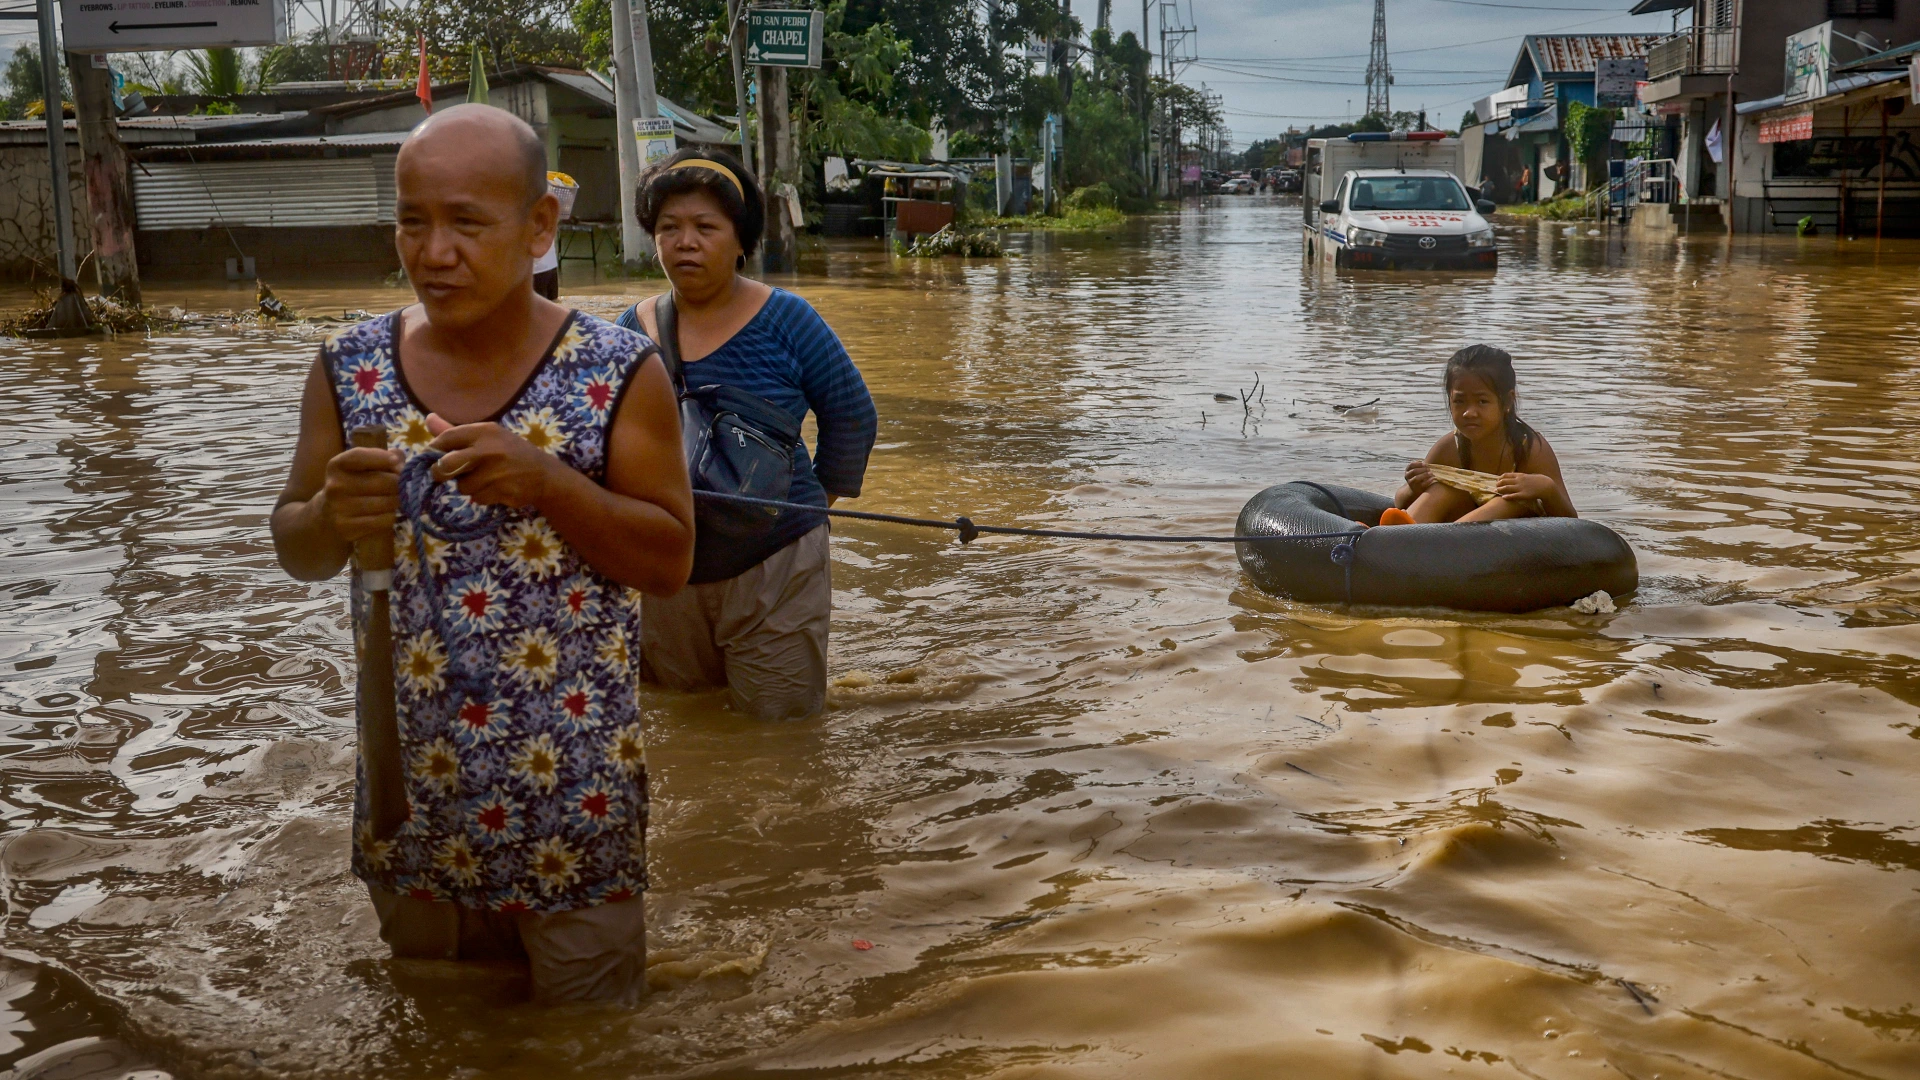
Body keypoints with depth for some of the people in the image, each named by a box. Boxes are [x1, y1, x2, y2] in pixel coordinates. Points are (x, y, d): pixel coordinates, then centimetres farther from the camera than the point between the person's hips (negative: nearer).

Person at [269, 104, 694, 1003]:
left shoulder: (617, 371, -11)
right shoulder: (349, 367, -1)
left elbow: (671, 561, -9)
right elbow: (296, 554, 5)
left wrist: (545, 480, -24)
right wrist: (334, 514, -18)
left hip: (573, 794, -3)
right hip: (411, 787, 3)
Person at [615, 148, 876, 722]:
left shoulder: (784, 319, -7)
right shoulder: (632, 327, 2)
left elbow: (851, 414, 1)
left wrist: (820, 497, 1)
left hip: (770, 564, -3)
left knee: (778, 720, 3)